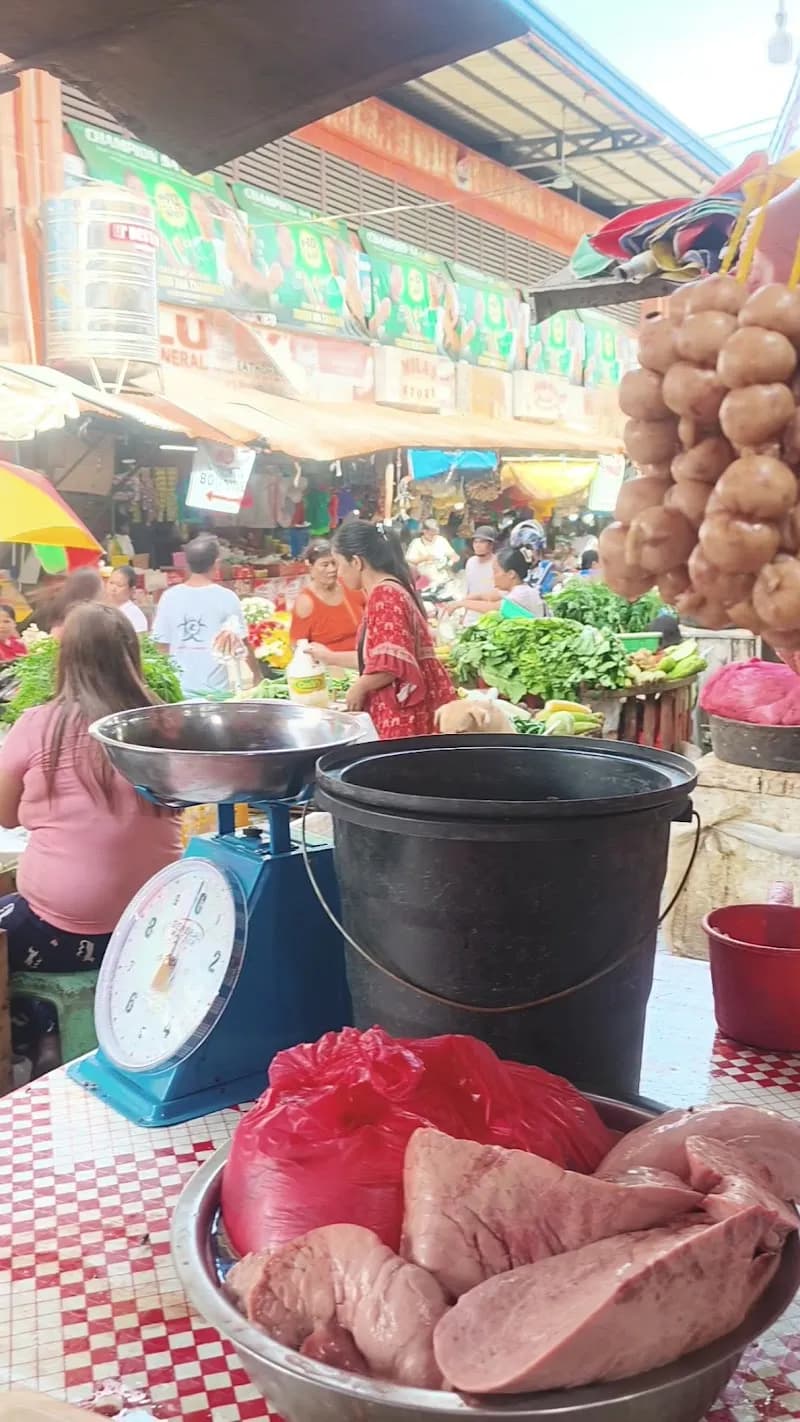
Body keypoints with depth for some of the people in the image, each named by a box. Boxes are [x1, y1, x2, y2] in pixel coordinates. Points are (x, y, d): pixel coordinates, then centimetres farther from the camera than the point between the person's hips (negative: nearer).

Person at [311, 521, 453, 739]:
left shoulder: (384, 595, -15)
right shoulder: (390, 590, 16)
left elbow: (393, 662, -24)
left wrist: (359, 687, -9)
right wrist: (331, 658, 33)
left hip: (406, 715, -10)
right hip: (404, 713, 10)